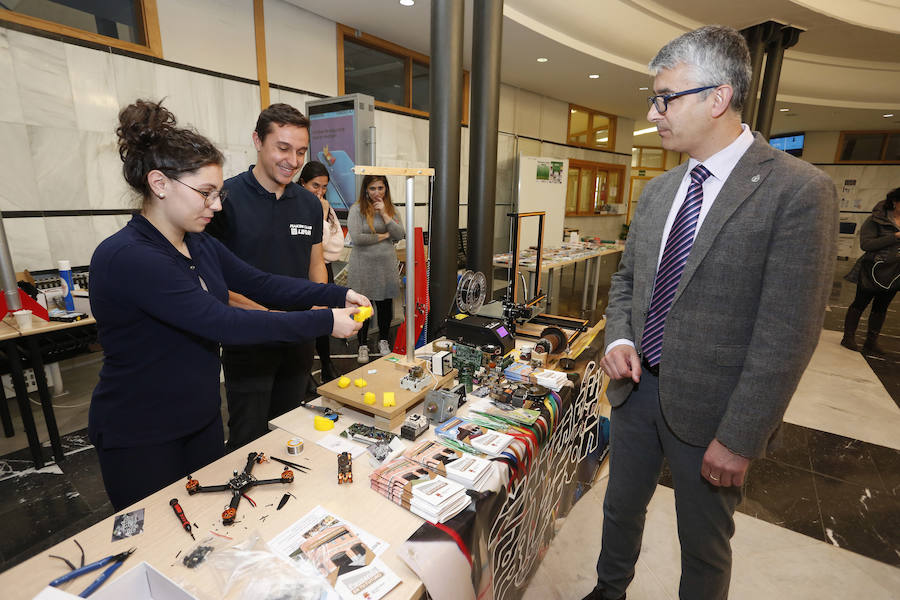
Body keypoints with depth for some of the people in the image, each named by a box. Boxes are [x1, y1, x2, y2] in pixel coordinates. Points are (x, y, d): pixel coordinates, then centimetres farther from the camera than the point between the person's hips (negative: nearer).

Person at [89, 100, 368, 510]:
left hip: (202, 419, 7)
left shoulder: (199, 244, 1)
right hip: (140, 439, -7)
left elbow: (261, 283, -1)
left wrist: (338, 296, -13)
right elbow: (223, 323, -32)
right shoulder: (124, 258, -26)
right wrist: (325, 323, -29)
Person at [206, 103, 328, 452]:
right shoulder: (226, 197, -12)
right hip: (248, 342, -5)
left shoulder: (310, 204, 5)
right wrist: (271, 313, -24)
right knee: (248, 444, 8)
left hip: (299, 341, 5)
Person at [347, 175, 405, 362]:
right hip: (363, 266, -3)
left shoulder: (391, 209, 7)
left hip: (387, 265, 3)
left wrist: (384, 214, -13)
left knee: (385, 305, 13)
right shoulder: (356, 209, -6)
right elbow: (356, 238, -17)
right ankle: (363, 345, 23)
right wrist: (383, 236, -7)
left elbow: (400, 235, -4)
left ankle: (383, 341, 32)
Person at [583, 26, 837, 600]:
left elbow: (787, 333, -17)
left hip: (709, 406, -6)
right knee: (621, 508, 24)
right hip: (637, 386, 6)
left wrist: (739, 438, -17)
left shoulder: (799, 190, -14)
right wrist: (619, 338, -6)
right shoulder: (659, 189, 6)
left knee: (704, 543, 18)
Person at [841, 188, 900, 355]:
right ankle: (848, 338, 13)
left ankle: (871, 342, 20)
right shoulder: (877, 219, -10)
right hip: (873, 271, -6)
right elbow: (865, 244, -19)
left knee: (881, 308, 11)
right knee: (860, 304, 3)